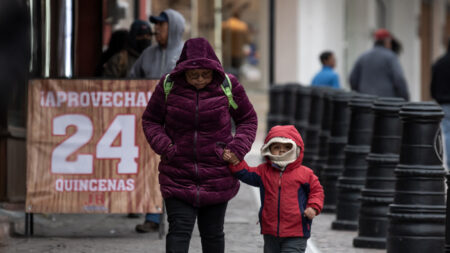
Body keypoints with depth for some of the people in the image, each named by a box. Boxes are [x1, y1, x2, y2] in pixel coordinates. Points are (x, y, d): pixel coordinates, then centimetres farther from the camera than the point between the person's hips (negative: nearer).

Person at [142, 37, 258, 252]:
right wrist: (164, 147, -10)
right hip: (178, 176, -1)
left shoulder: (228, 86, -5)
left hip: (217, 176, 1)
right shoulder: (168, 85, -5)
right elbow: (150, 120, 7)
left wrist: (237, 149, -7)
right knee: (179, 230, -10)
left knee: (212, 232, 11)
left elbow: (248, 119, 8)